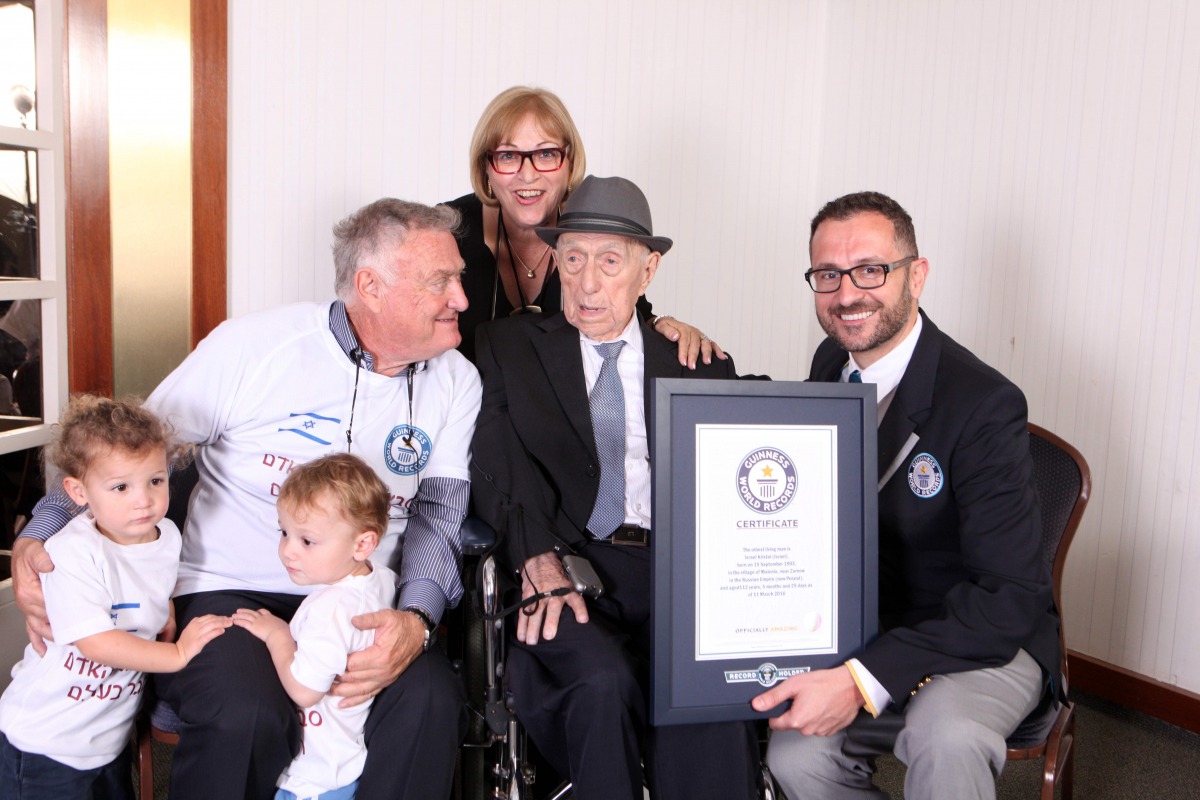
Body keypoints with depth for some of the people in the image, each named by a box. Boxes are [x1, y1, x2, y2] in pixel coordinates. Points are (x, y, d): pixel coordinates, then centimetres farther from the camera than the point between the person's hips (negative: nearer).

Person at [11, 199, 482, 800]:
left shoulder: (456, 383, 3)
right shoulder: (251, 345, -6)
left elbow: (436, 516, 3)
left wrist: (417, 619, -16)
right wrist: (36, 536, -9)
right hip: (227, 593, -1)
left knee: (429, 698, -28)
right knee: (244, 716, -31)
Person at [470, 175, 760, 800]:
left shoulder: (700, 365, 16)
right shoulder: (508, 346, 13)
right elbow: (496, 466, 0)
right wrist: (539, 562, -16)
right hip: (569, 567, 0)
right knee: (600, 680, -30)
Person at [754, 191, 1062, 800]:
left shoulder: (984, 405, -21)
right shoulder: (830, 362, 0)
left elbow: (1008, 599, -24)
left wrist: (864, 680, -31)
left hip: (988, 642, -5)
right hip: (861, 629, 5)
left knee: (945, 736, -35)